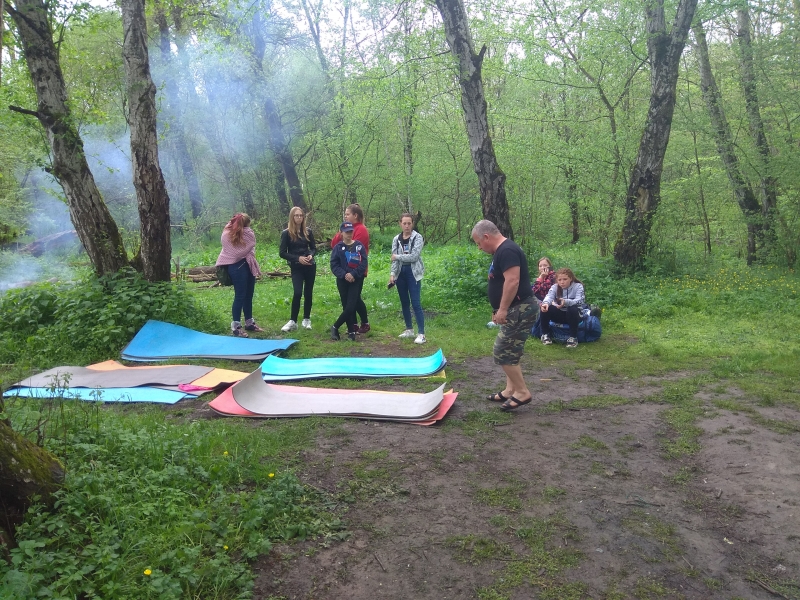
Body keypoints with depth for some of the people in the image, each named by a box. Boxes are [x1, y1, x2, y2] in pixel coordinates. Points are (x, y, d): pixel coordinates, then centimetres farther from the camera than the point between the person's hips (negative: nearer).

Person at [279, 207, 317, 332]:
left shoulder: (308, 232, 4)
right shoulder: (287, 233, -6)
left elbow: (314, 248, 12)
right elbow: (282, 253, -7)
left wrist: (311, 255, -11)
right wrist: (297, 258, -18)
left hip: (310, 266, 4)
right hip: (296, 268, -3)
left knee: (308, 293, 8)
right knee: (298, 293, -15)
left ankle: (307, 319, 21)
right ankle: (293, 321, -4)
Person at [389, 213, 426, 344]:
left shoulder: (417, 237, -6)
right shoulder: (396, 239, 7)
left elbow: (414, 256, -17)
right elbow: (394, 259, 3)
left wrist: (397, 256, -7)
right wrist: (392, 274, -9)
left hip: (413, 273, -5)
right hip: (400, 273, 5)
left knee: (415, 303, -10)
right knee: (404, 303, 11)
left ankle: (421, 334, -9)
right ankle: (409, 330, 23)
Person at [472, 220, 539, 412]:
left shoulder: (507, 251, -19)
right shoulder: (501, 251, 15)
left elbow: (512, 281, -27)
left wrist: (503, 309, -24)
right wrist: (500, 309, 23)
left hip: (519, 309, -11)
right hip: (515, 310, 11)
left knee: (502, 352, -8)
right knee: (509, 352, 16)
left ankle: (522, 392, 1)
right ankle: (511, 390, 24)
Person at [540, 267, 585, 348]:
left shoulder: (578, 286, -10)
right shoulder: (555, 287, -2)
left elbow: (579, 301, -28)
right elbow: (549, 296, -22)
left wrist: (566, 302, -49)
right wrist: (546, 303, -48)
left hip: (573, 315, -3)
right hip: (559, 314, 3)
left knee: (572, 309, -37)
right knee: (545, 308, -23)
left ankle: (573, 337, -24)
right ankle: (545, 334, -8)